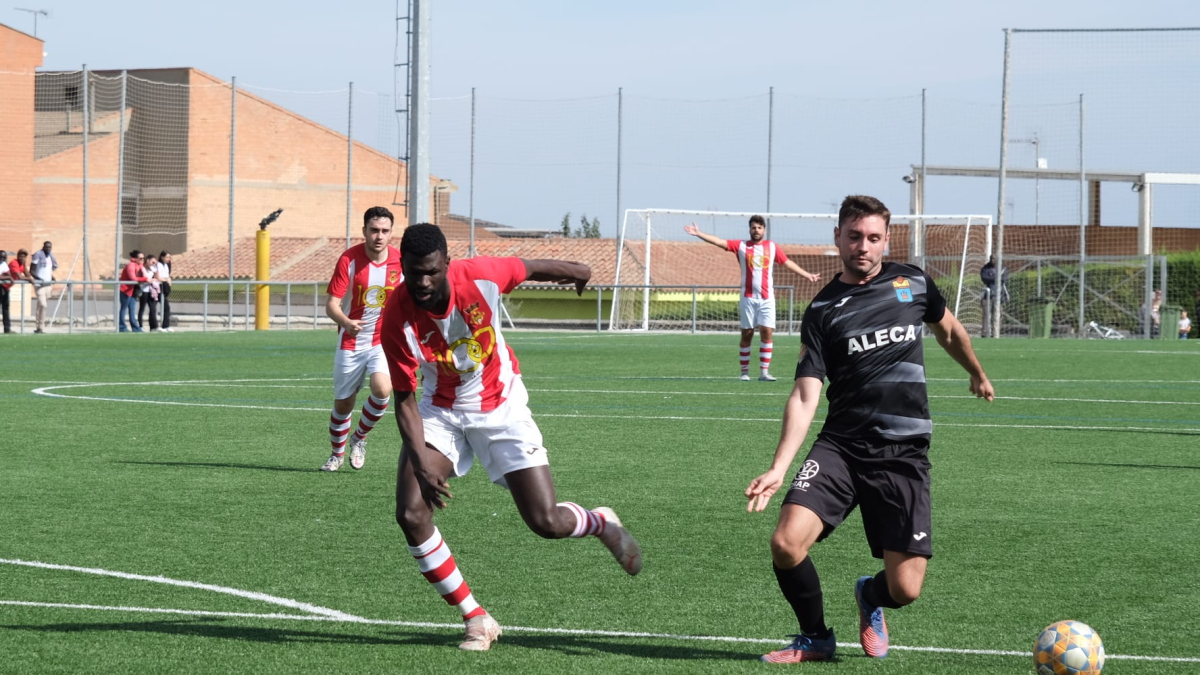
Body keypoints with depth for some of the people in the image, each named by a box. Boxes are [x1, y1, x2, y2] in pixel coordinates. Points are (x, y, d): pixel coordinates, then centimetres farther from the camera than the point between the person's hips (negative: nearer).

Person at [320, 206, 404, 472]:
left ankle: (360, 437, 3)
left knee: (382, 389, -25)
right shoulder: (349, 259, -14)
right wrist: (346, 322, -37)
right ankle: (338, 454, 34)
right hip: (351, 342, 0)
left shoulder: (400, 261, -9)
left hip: (383, 340, 0)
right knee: (343, 402, 7)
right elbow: (331, 305, -17)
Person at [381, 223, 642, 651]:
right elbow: (405, 399, -18)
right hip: (441, 412, 1)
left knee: (546, 522, -6)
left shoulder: (480, 276, -25)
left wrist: (577, 273, 17)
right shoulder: (397, 319, -25)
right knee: (411, 514, -18)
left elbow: (531, 269, -2)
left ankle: (602, 524, 33)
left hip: (501, 407, -1)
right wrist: (422, 464, -29)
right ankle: (476, 619, -3)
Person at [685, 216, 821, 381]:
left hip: (766, 298, 1)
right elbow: (719, 242, -2)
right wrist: (699, 234, -11)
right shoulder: (741, 246, 4)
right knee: (746, 334, 1)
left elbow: (788, 263, 16)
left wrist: (807, 275, 16)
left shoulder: (772, 247, 8)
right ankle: (745, 371, 7)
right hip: (748, 298, -1)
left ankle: (764, 371, -6)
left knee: (767, 332, -9)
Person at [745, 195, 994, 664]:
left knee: (905, 589, -8)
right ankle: (815, 637, 7)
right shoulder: (821, 311, 2)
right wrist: (779, 467, -18)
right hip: (841, 446, -1)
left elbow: (948, 329, 29)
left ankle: (870, 599, 32)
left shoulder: (913, 283, 7)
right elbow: (805, 396, -5)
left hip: (904, 453, 1)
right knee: (786, 543, -23)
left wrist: (978, 375, 44)